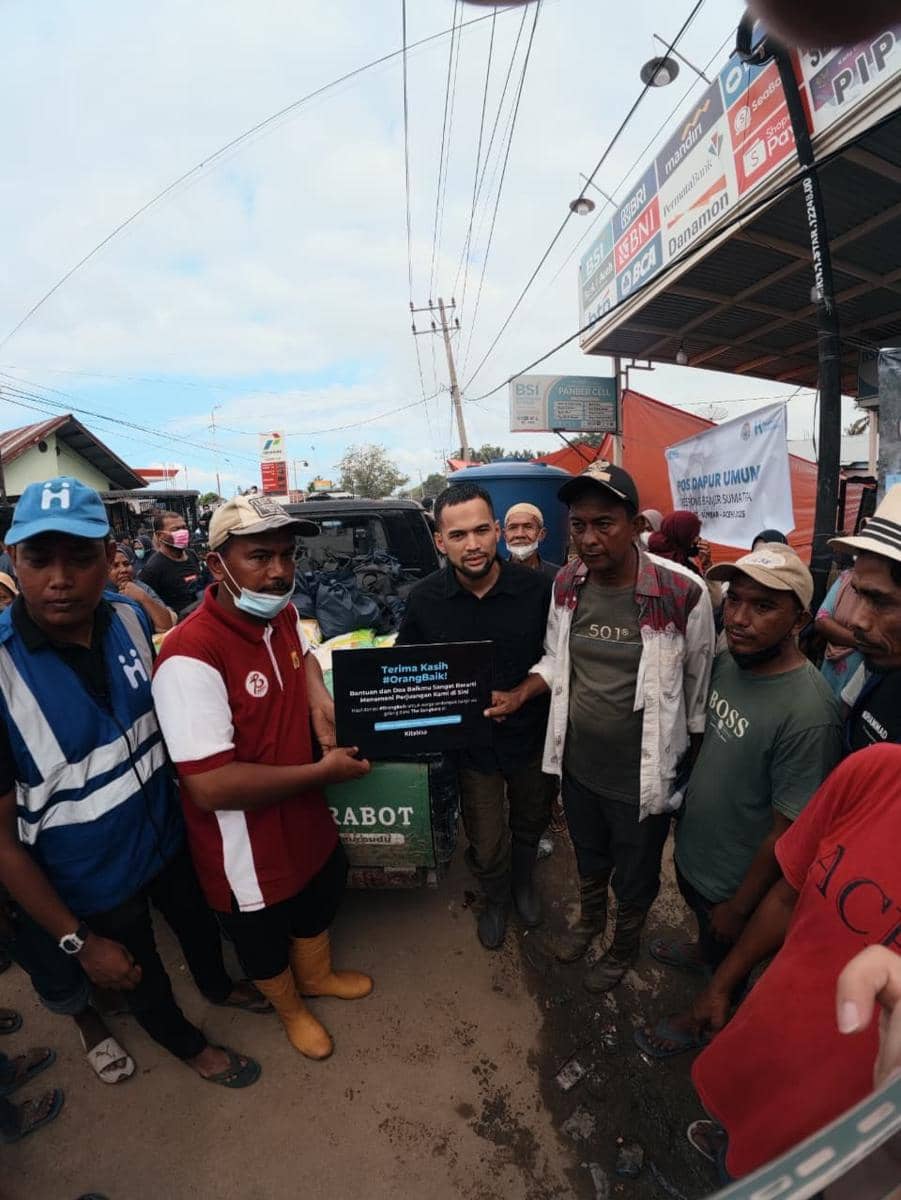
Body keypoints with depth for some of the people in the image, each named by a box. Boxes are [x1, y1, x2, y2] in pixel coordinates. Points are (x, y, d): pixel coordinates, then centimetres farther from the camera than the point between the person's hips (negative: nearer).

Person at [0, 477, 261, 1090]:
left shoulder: (130, 616, -14)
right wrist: (79, 941, -13)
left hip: (168, 836, 4)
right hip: (92, 882, -4)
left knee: (199, 923, 30)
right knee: (144, 979, 24)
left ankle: (219, 985, 63)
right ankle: (187, 1043, 55)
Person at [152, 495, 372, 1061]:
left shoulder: (283, 614, -8)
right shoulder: (192, 655, -33)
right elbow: (210, 786, -35)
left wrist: (318, 698, -6)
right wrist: (324, 771, -26)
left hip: (306, 819, 7)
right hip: (248, 849, -7)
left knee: (322, 897, 33)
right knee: (265, 940, 24)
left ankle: (318, 975, 65)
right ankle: (291, 1008, 58)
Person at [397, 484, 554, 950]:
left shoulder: (537, 588, -18)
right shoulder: (425, 599, -13)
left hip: (532, 736, 1)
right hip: (473, 742, 0)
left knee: (530, 824, 26)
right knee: (487, 846, 13)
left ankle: (523, 881, 60)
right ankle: (495, 899, 49)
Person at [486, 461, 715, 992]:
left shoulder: (683, 591, -23)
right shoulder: (566, 585, -8)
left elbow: (698, 684, -9)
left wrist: (693, 765, -1)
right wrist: (519, 695, -9)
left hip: (643, 774, -4)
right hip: (577, 763, 4)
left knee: (634, 877, 23)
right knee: (588, 856, 30)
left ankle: (624, 946, 54)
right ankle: (590, 919, 61)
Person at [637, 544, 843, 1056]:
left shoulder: (808, 714, -35)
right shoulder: (728, 661, -12)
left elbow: (787, 835, -26)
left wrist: (739, 908, -15)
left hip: (737, 879, -6)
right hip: (693, 847, 6)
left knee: (727, 960, 24)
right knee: (702, 917, 34)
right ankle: (704, 951, 64)